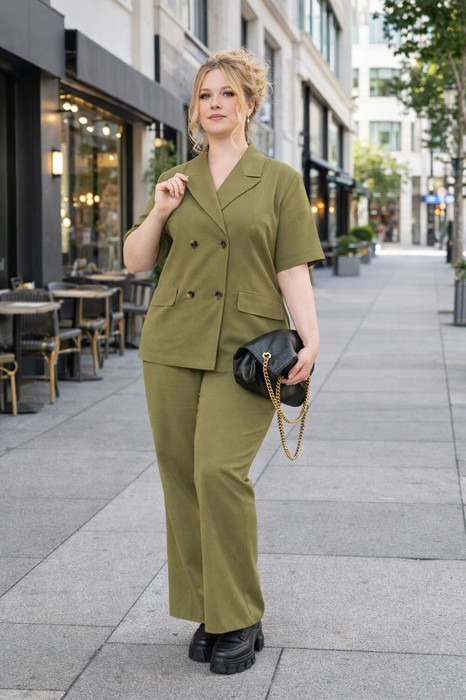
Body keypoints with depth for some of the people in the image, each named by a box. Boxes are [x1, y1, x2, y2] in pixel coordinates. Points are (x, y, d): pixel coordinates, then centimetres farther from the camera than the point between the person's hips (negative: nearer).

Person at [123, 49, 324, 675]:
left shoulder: (279, 180, 6)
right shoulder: (176, 182, 15)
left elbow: (293, 269, 0)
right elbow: (137, 261, 17)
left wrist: (310, 339, -13)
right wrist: (158, 213, -1)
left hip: (245, 350, -4)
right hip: (173, 345, 4)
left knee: (220, 470, -17)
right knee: (181, 476, 3)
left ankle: (240, 620, -3)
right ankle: (208, 612, 17)